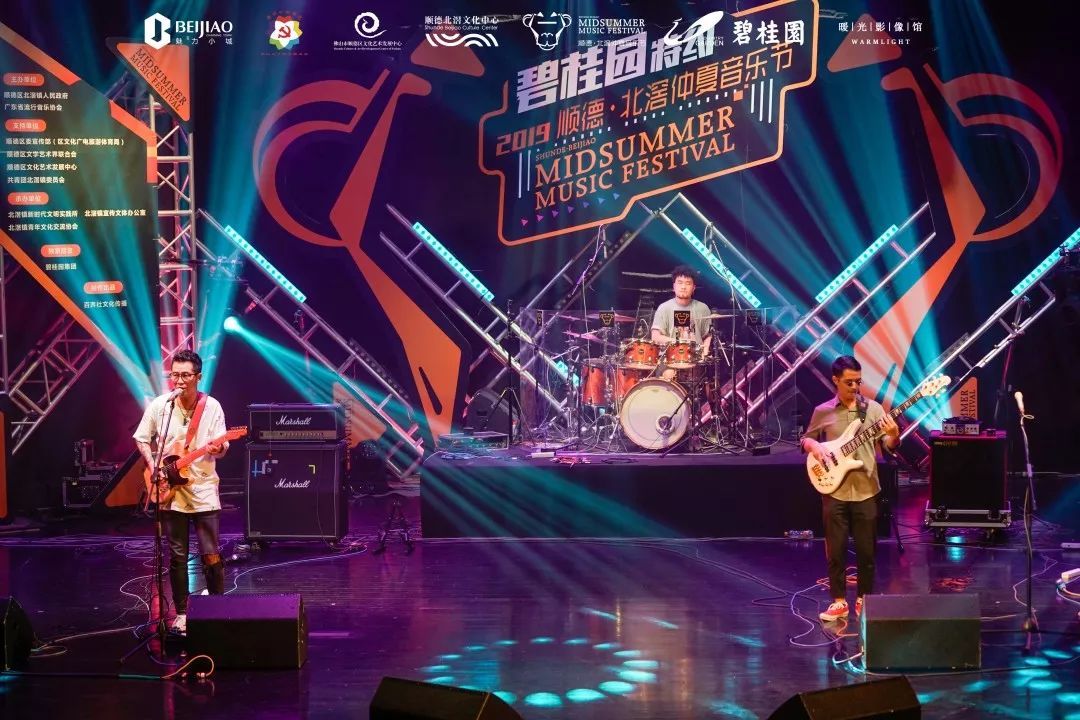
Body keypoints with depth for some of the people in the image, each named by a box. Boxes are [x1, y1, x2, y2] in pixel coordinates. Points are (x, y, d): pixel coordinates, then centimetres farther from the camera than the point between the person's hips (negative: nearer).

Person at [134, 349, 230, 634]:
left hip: (203, 491, -1)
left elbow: (221, 448, -4)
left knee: (211, 556, -3)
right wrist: (154, 467, -4)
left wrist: (218, 449, -28)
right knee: (178, 556, 6)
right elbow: (142, 439, 9)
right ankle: (181, 613, 17)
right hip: (170, 491, 1)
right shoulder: (159, 405, -2)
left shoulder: (212, 407, -4)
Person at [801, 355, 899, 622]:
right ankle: (839, 601, 13)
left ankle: (864, 599, 19)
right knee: (835, 550, 3)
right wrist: (814, 447, -9)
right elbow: (806, 439, 13)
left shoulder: (873, 409, 2)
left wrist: (894, 436, -23)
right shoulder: (822, 412, 3)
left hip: (866, 490, 0)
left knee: (866, 549, 5)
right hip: (834, 491, 0)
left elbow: (889, 446, -1)